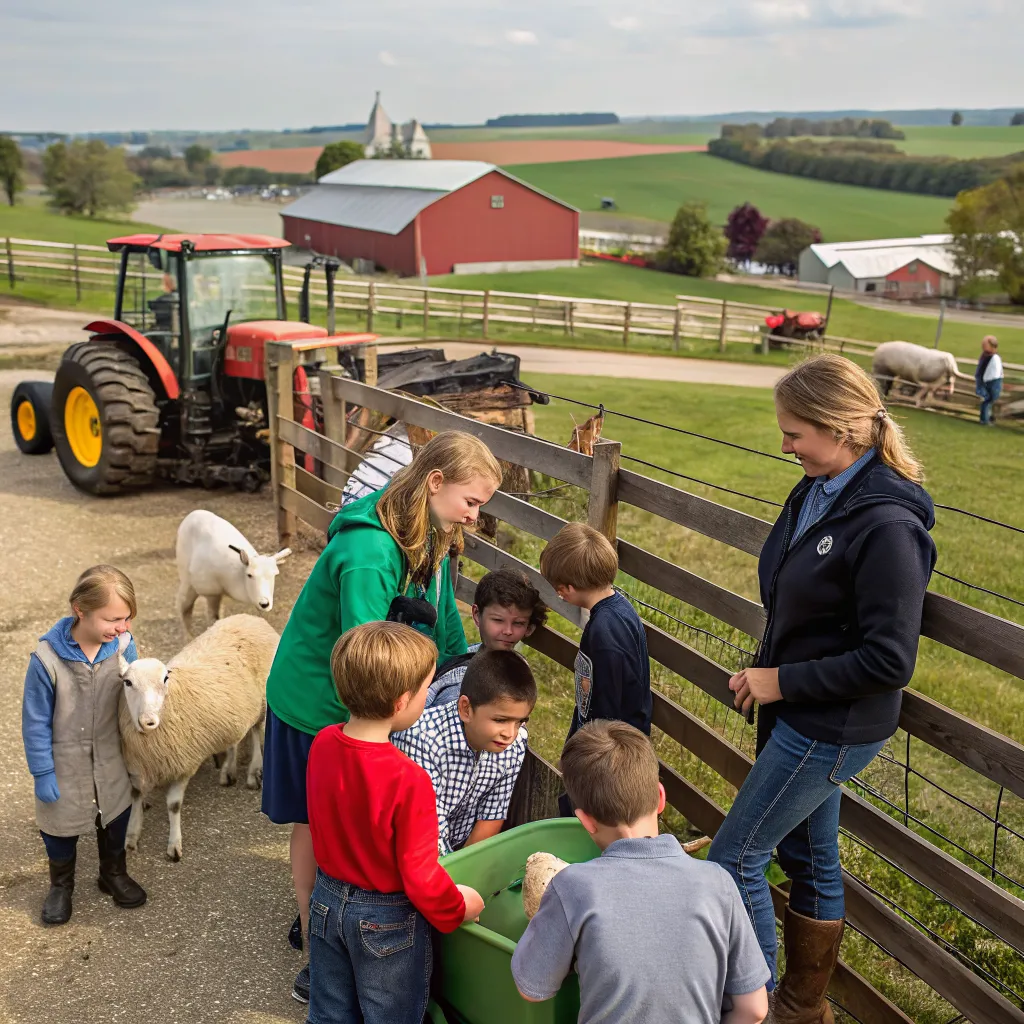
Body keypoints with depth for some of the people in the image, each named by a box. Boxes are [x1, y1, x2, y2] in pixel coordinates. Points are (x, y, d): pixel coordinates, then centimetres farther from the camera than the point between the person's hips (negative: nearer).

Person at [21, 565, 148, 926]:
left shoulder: (123, 646, -19)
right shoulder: (47, 659, -29)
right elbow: (36, 723, -16)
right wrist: (42, 774, -11)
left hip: (112, 765, 3)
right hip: (65, 768, -3)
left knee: (115, 819, 21)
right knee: (61, 827, 19)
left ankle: (113, 874, 48)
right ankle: (61, 885, 46)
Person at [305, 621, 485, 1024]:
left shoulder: (322, 745, -14)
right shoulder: (408, 781, -32)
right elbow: (420, 876, -24)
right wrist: (458, 908, -5)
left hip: (327, 900, 5)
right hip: (386, 918, -5)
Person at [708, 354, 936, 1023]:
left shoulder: (887, 526, -26)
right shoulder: (817, 493, 0)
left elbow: (889, 660, -24)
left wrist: (783, 681, -18)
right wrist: (766, 674, 6)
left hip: (835, 728, -8)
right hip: (797, 711, 8)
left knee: (735, 858, 1)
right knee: (809, 854, 21)